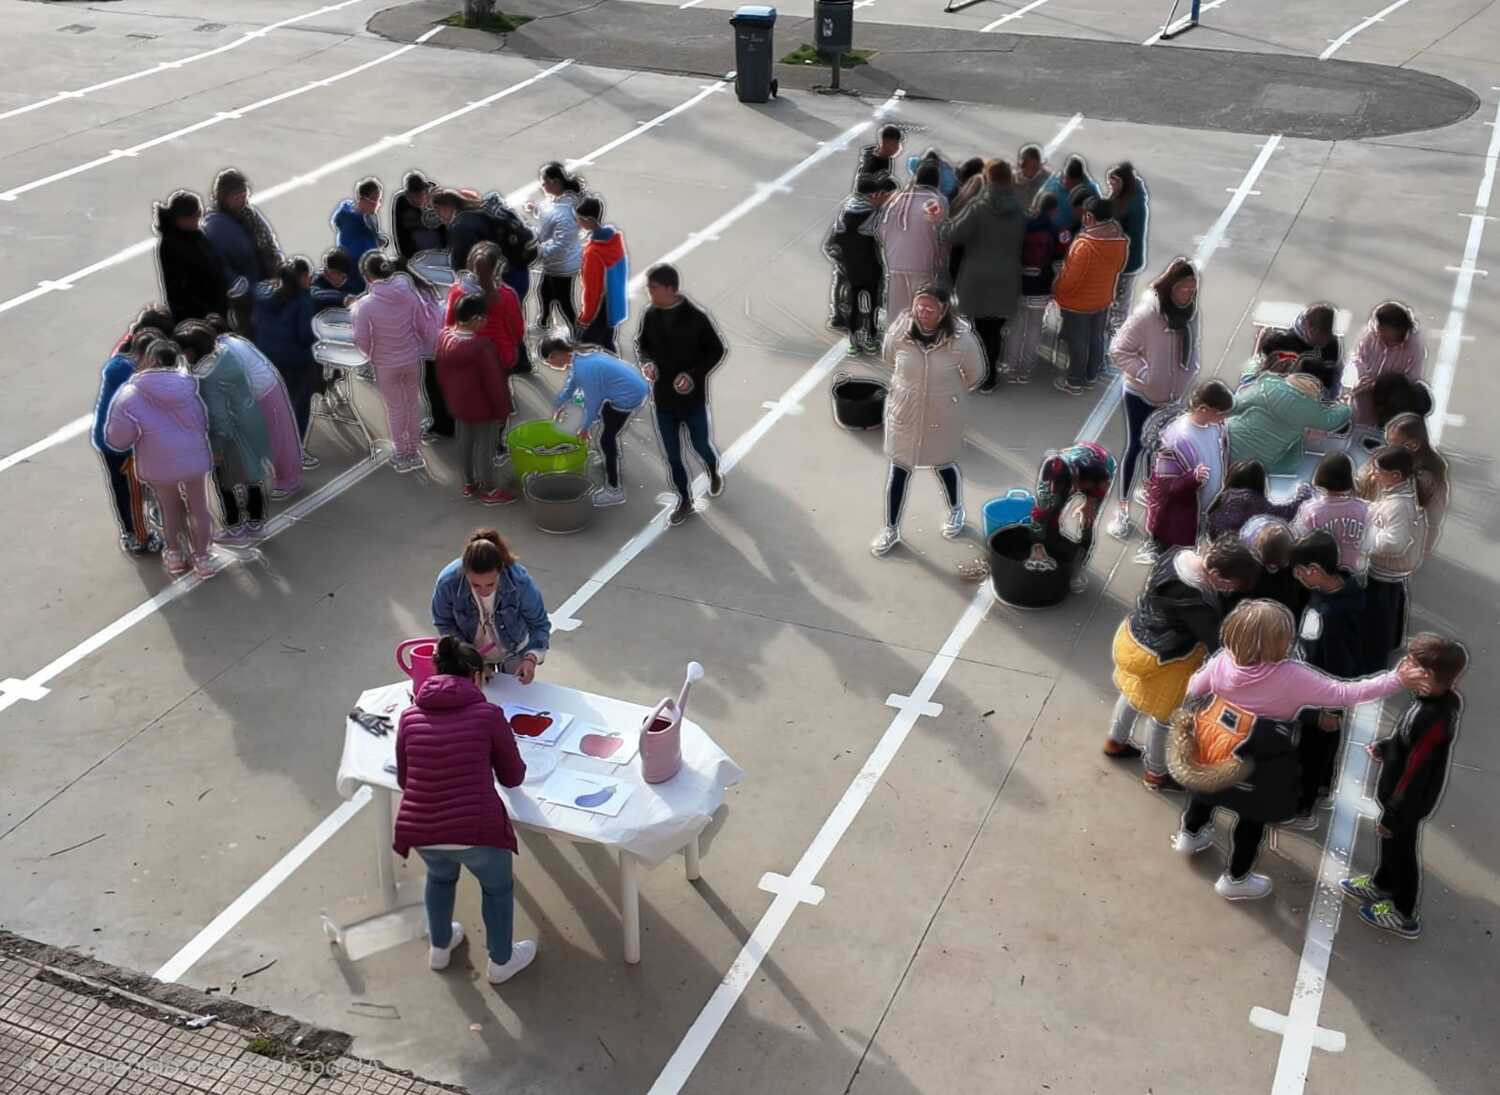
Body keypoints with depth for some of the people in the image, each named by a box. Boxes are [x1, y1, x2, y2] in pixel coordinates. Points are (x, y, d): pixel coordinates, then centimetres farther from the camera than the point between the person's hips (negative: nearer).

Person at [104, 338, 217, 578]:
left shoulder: (129, 395, -16)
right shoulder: (187, 383, -9)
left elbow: (117, 439, -11)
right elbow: (204, 421, 1)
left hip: (159, 464, -1)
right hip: (194, 458, 1)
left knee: (170, 508, 24)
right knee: (198, 507, 21)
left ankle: (174, 554, 43)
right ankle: (202, 557, 34)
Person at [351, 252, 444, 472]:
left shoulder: (366, 305, -23)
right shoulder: (410, 294, -14)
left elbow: (362, 341, -14)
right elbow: (424, 326, -3)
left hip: (386, 365, -3)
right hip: (413, 359, 3)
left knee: (395, 410, 16)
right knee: (413, 404, 21)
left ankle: (402, 456, 29)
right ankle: (414, 452, 35)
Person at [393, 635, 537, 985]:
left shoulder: (410, 717, 6)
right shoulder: (488, 714, -1)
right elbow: (513, 777, 9)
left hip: (419, 830, 4)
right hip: (476, 829, -3)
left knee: (440, 876, 37)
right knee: (497, 886, 28)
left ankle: (439, 948, 56)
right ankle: (501, 962, 45)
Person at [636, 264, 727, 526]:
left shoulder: (695, 317, -18)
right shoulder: (650, 315, -7)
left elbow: (717, 350, -9)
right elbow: (641, 343, 9)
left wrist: (694, 374, -22)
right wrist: (646, 362, -13)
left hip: (692, 398, -3)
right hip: (663, 399, 3)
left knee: (701, 446, 16)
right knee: (672, 455, 13)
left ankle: (714, 473, 50)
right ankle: (685, 501, 32)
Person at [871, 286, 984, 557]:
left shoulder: (961, 339, -24)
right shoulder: (899, 330, -20)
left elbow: (975, 374, -5)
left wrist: (950, 392, 8)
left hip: (942, 415, -1)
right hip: (904, 412, 1)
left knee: (944, 465, 21)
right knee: (899, 470, 13)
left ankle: (956, 511, 50)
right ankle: (891, 528, 31)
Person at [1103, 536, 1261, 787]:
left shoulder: (1181, 553, -17)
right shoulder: (1193, 600, -41)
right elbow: (1216, 642, -27)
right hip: (1156, 658, -8)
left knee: (1134, 694, 33)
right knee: (1163, 714, 18)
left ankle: (1116, 741, 57)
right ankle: (1156, 773, 42)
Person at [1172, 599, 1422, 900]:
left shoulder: (1222, 662, -17)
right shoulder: (1293, 677, -29)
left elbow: (1193, 691, -1)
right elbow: (1345, 694, -26)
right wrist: (1397, 680, -23)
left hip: (1213, 751, 4)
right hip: (1254, 770, -4)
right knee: (1252, 817, 20)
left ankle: (1189, 835, 56)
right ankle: (1236, 878, 37)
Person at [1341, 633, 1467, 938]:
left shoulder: (1432, 720, -39)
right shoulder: (1446, 697, -12)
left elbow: (1414, 776, -29)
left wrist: (1393, 816, -18)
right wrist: (1385, 747, 19)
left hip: (1410, 800, -8)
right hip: (1407, 794, 8)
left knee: (1402, 850, 15)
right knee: (1390, 843, 29)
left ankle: (1404, 915, 36)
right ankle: (1381, 885, 54)